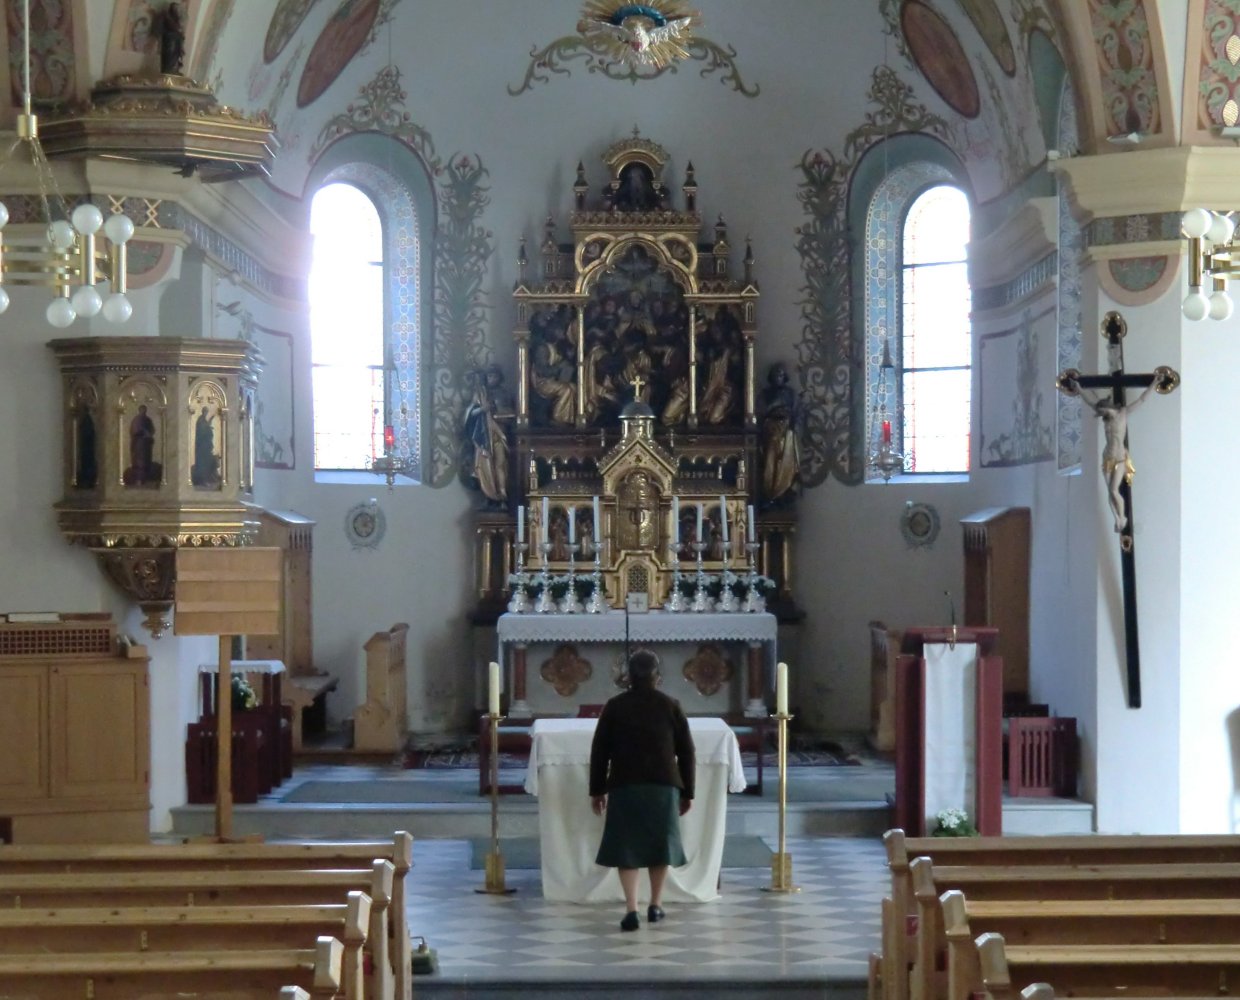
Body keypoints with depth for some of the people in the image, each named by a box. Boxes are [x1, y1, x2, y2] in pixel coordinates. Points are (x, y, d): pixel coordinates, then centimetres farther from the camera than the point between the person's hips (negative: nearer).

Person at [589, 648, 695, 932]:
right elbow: (686, 752, 4)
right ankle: (655, 905, 22)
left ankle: (631, 910, -10)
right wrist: (686, 792, 11)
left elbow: (599, 751, 2)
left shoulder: (614, 707, 0)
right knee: (660, 843, 15)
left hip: (624, 786, -1)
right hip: (663, 786, 1)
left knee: (626, 847, 1)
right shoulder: (671, 706, 2)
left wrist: (597, 790, 10)